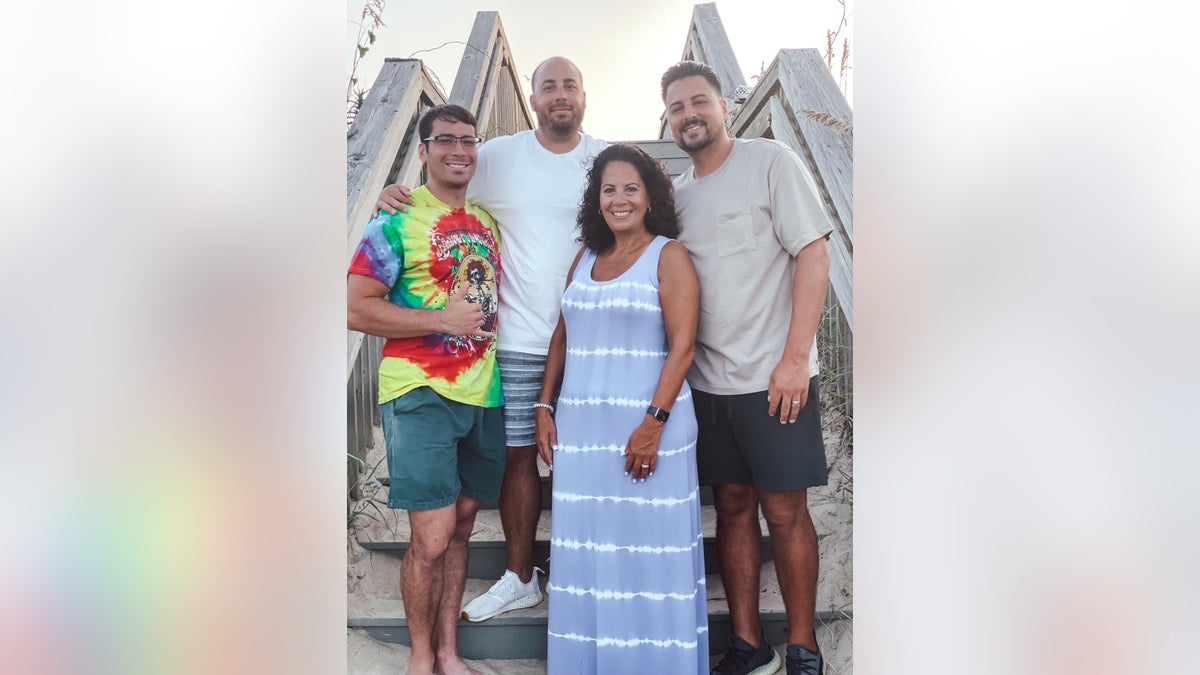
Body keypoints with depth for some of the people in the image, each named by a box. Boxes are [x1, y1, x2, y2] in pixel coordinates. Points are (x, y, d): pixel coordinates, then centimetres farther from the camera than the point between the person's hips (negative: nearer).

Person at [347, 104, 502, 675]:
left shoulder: (487, 221, 14)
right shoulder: (397, 221, -5)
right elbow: (356, 308, -11)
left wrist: (488, 322, 6)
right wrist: (443, 319, -16)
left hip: (483, 393, 6)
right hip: (421, 393, -6)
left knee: (461, 525, 13)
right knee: (432, 536, -5)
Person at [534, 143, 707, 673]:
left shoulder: (669, 256, -2)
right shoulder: (585, 258, 14)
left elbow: (682, 347, -10)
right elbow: (562, 338, 16)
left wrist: (653, 423, -18)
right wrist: (544, 407, 8)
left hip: (644, 425, -5)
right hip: (580, 426, 5)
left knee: (646, 549, 2)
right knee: (584, 547, 10)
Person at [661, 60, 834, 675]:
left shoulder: (770, 161, -2)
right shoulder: (676, 192, 13)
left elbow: (813, 253, -9)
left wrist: (794, 357, -16)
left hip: (774, 377, -5)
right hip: (708, 381, 5)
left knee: (785, 511, 1)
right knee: (732, 506, 11)